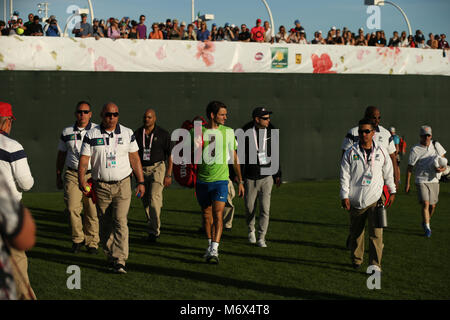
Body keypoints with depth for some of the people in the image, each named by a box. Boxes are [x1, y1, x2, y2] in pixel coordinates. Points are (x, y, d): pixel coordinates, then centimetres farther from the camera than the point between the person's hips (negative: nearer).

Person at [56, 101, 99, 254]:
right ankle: (77, 239, 7)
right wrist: (58, 176, 15)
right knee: (72, 208, -11)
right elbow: (61, 155, 17)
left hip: (92, 174, -1)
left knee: (92, 211, 0)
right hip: (72, 174, 1)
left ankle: (92, 242, 13)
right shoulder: (67, 132, 9)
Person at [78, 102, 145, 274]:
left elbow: (135, 159, 8)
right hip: (101, 187, 1)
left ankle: (120, 261, -12)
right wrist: (81, 179, -17)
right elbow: (84, 159, -3)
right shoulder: (91, 135, 1)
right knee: (105, 225, 7)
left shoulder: (127, 133, 4)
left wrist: (141, 182, 5)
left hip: (122, 185, -1)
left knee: (120, 222, -10)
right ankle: (110, 257, 20)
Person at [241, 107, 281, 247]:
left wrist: (277, 174, 11)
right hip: (250, 177, -1)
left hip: (266, 177, 1)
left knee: (265, 209, -7)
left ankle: (261, 238, 1)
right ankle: (251, 231, 37)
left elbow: (275, 154, 11)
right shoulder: (246, 132, -8)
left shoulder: (271, 132, 1)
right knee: (250, 208, 9)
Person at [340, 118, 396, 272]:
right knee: (356, 232, 11)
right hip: (356, 200, 0)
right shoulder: (350, 153, 0)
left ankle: (375, 264, -8)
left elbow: (388, 172, 15)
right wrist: (345, 196, -6)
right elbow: (345, 176, 1)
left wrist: (392, 192, 17)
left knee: (376, 233, -10)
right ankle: (356, 259, 30)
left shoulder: (381, 151, 4)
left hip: (376, 198, 0)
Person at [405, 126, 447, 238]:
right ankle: (427, 228, -7)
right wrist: (407, 183, -4)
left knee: (432, 205, 10)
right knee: (425, 204, -16)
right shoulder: (415, 150, -9)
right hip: (421, 181, -4)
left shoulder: (436, 145, 2)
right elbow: (410, 168, -4)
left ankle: (425, 222, 34)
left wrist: (442, 168, -8)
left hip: (434, 180, 4)